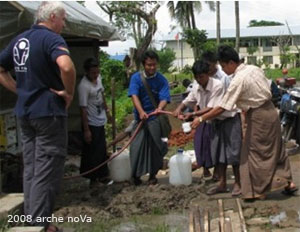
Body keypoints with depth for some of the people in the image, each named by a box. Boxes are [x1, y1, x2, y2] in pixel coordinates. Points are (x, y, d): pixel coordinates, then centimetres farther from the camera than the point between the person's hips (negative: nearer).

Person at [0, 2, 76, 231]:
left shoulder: (19, 40, 12)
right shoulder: (52, 39, -14)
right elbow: (66, 66, -34)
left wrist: (20, 90, 13)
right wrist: (69, 93, -18)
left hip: (25, 112, 8)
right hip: (49, 111, -8)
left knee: (31, 167, 15)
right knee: (47, 168, 0)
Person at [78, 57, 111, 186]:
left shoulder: (98, 78, 0)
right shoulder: (84, 86, -24)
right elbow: (83, 109, -23)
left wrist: (106, 110, 25)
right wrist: (86, 130, -23)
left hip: (100, 121, 8)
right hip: (91, 124, -8)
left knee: (102, 150, 18)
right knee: (92, 152, 2)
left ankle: (102, 175, 32)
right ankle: (91, 178, 14)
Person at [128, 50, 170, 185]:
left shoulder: (161, 80, -4)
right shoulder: (136, 78, -3)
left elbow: (164, 98, -15)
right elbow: (134, 96, -16)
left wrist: (159, 108, -39)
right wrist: (141, 112, -34)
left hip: (155, 118, 0)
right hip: (140, 117, 0)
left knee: (155, 146, 5)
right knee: (137, 146, -2)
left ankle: (153, 174, 21)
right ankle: (136, 175, 12)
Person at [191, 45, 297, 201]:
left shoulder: (238, 80, -20)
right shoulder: (254, 69, 2)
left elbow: (222, 108, -20)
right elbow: (267, 89, 11)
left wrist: (201, 119, -12)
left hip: (258, 116, -8)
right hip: (270, 110, 8)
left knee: (256, 152, 4)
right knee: (275, 148, 16)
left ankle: (258, 191, 14)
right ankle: (287, 181, 22)